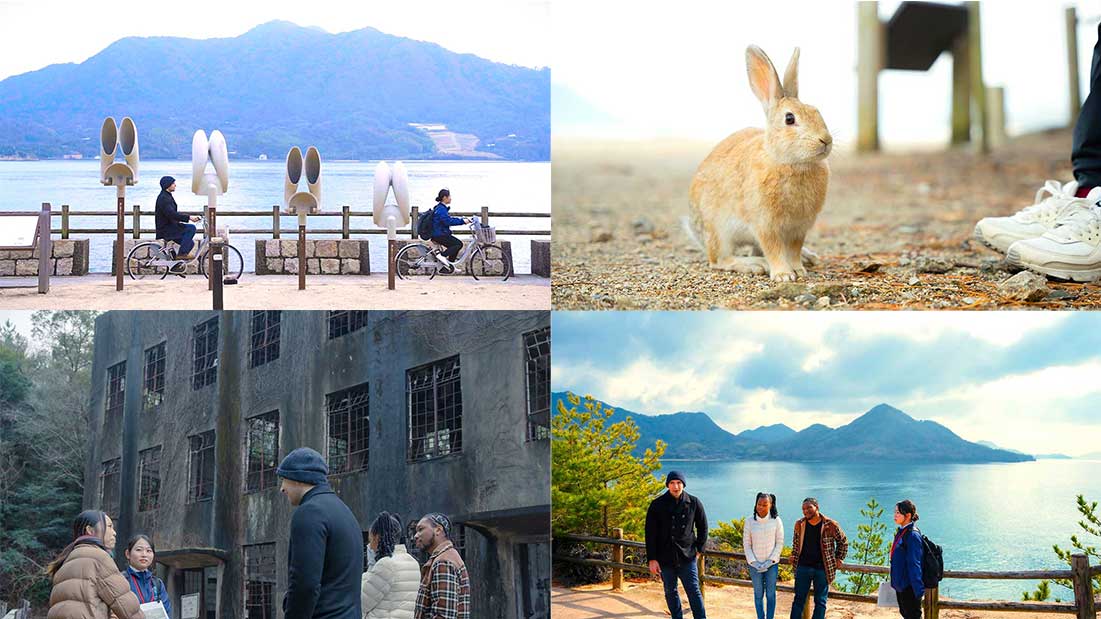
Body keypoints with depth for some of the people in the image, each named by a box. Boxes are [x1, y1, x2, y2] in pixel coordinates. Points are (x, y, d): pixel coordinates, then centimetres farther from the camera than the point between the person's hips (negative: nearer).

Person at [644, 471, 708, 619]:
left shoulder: (693, 503, -2)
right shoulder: (657, 505, -5)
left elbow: (703, 527, 12)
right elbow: (650, 534, -4)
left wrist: (699, 548, 6)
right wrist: (652, 559, -8)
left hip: (687, 557, -1)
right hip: (665, 558, 1)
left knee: (693, 591, -4)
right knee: (670, 592, 10)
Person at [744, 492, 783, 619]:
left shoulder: (776, 521, -5)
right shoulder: (749, 521, -4)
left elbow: (780, 543, -2)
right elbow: (746, 543, 1)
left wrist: (770, 561, -9)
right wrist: (754, 562, -7)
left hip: (771, 564, -1)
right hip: (755, 565, 1)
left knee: (770, 594, 2)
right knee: (758, 594, 6)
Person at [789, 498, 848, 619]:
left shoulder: (830, 525, -8)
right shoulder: (800, 524, 0)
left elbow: (843, 542, 6)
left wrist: (839, 559, 4)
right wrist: (794, 557, 15)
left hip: (822, 568, -2)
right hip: (803, 567, 2)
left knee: (820, 601, 5)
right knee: (799, 599, 5)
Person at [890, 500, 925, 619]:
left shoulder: (912, 535, -21)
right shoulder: (901, 531, 7)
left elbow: (914, 564, -22)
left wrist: (919, 590, -21)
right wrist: (895, 581, 23)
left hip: (909, 586, -9)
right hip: (900, 584, 9)